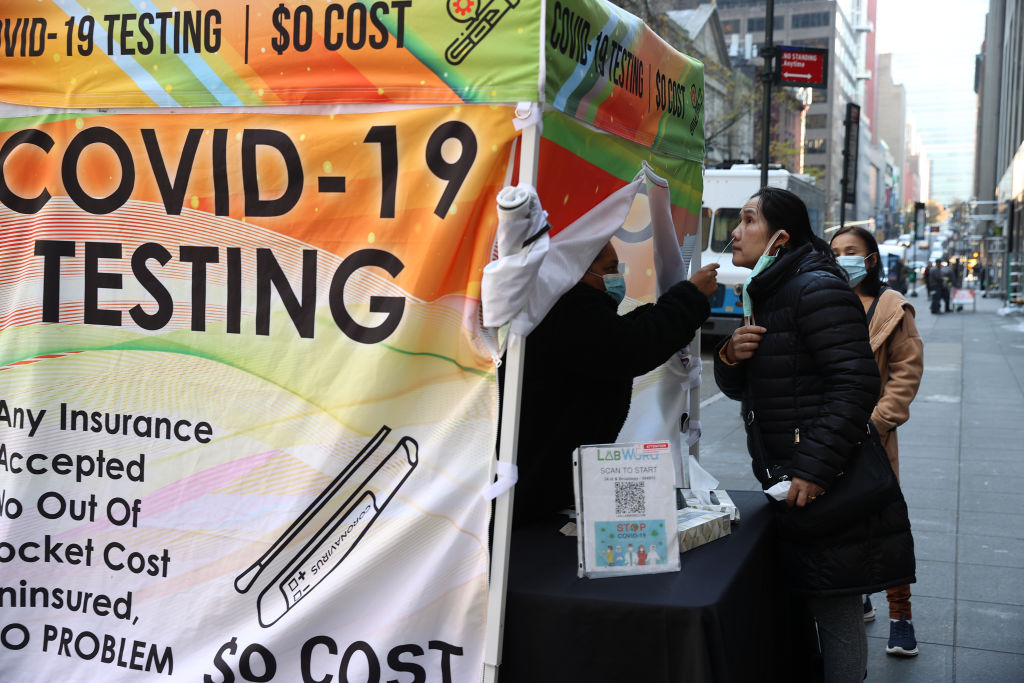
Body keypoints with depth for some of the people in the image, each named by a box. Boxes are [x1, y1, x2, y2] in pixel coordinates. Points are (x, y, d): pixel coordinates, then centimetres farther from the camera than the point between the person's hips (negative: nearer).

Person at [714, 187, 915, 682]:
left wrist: (815, 469, -26)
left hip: (826, 487, -9)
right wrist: (730, 356, -3)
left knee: (836, 613, -1)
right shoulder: (763, 294, 15)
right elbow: (739, 387, 20)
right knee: (800, 605, 18)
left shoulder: (817, 289, -15)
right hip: (784, 477, 10)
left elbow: (856, 385, -23)